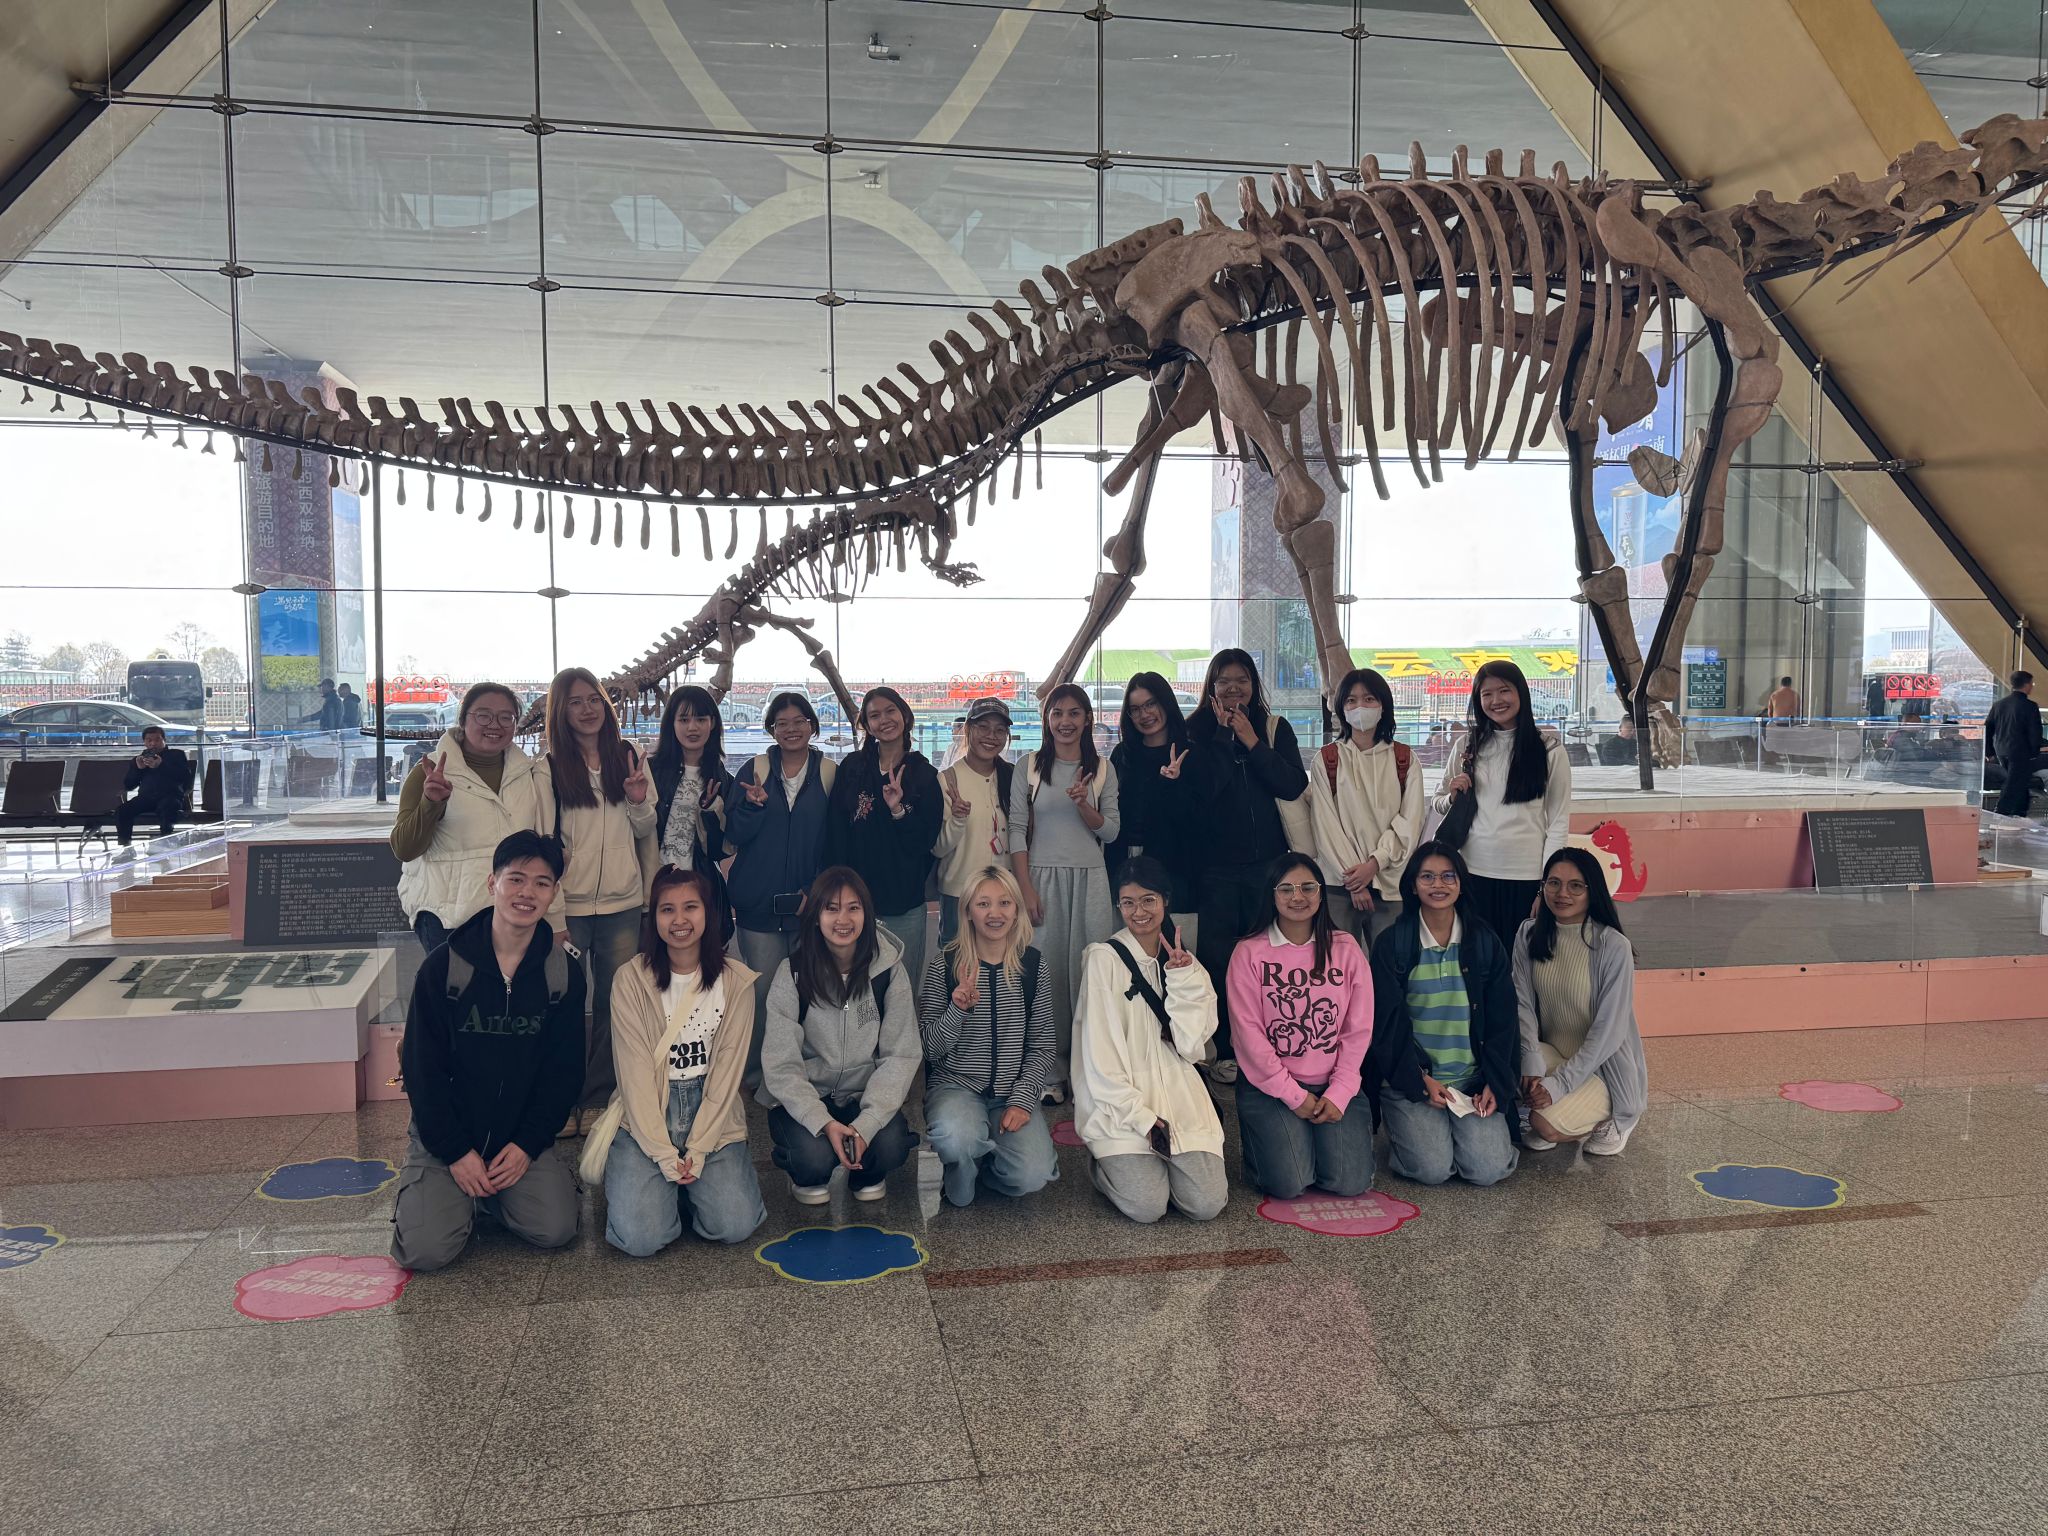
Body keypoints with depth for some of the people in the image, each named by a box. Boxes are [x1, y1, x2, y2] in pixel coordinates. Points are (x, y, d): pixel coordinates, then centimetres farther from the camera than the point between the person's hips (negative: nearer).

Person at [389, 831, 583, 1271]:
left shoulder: (564, 975, -2)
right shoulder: (442, 967, -8)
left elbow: (565, 1073, 1)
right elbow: (423, 1071, -6)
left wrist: (527, 1144, -10)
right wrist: (456, 1152, -12)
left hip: (522, 1139, 2)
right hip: (445, 1137, -2)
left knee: (554, 1230, -17)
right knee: (426, 1250, -19)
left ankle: (492, 1192, 13)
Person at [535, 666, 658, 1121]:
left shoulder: (628, 757, 8)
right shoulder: (547, 768, -3)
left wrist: (640, 803, -7)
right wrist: (552, 915, -12)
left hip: (622, 903, 3)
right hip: (569, 904, -3)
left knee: (617, 1005, 8)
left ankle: (600, 1099, 20)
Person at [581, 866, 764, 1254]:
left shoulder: (736, 981, -2)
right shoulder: (631, 980, -6)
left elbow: (726, 1071, -4)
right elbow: (635, 1074, -9)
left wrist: (697, 1151, -12)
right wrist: (665, 1155, -16)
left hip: (712, 1114, 1)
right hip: (645, 1119, -1)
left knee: (734, 1226, -17)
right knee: (640, 1237, -20)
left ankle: (689, 1184, 14)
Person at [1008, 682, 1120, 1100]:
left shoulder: (1102, 769, 9)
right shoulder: (1029, 766, 4)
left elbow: (1111, 831, 7)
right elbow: (1017, 829, 1)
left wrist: (1083, 805, -12)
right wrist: (1026, 889, -6)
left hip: (1089, 879, 1)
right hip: (1043, 877, -1)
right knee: (1046, 971, -3)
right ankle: (1050, 1073, 5)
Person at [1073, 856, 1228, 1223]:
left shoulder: (1184, 961, 10)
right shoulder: (1104, 958, -5)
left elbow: (1191, 1044, -1)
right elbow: (1100, 1051, -9)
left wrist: (1183, 979, -11)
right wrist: (1141, 1117, -15)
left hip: (1177, 1094, 4)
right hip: (1119, 1103, -4)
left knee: (1208, 1204, -13)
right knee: (1147, 1206, -21)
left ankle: (1162, 1161, 17)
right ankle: (1106, 1163, 11)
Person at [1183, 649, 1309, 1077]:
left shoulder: (1275, 728, 9)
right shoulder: (1198, 730, 5)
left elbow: (1294, 786, -5)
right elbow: (1199, 785, -11)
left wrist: (1252, 742, -9)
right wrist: (1223, 734, -11)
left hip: (1268, 861, 1)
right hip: (1216, 864, -1)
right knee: (1218, 958, -1)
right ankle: (1225, 1052, 9)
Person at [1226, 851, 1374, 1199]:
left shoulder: (1345, 948, 2)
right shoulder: (1249, 952, -6)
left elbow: (1358, 1030, 1)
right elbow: (1248, 1031, -9)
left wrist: (1339, 1093, -8)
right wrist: (1294, 1095, -11)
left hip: (1334, 1084, 2)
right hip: (1269, 1085, -2)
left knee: (1351, 1182, -11)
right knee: (1288, 1184, -16)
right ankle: (1266, 1137, 17)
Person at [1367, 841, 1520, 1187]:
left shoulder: (1484, 942, 6)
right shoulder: (1391, 944, -2)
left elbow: (1502, 1020, 6)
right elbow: (1388, 1023, -4)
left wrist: (1495, 1084, -5)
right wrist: (1421, 1081, -14)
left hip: (1473, 1078, 2)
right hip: (1410, 1078, -2)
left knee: (1489, 1170, -16)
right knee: (1432, 1168, -20)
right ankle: (1406, 1129, 14)